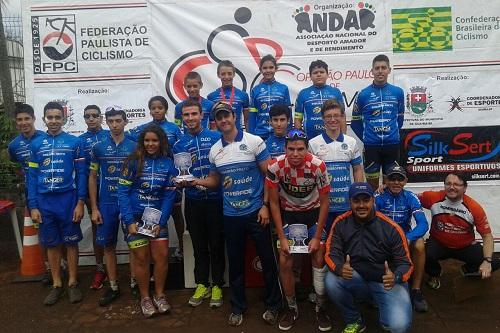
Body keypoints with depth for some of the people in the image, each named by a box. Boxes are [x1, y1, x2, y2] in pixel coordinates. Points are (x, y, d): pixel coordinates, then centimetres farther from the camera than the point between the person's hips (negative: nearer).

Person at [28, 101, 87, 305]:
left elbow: (81, 174, -2)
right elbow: (32, 177, 5)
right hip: (44, 201, 2)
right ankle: (56, 284, 24)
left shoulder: (74, 142, -1)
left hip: (68, 200, -2)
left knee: (71, 242, 7)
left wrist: (80, 202, -8)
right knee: (51, 244, 11)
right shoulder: (36, 144, 5)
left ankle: (72, 283, 20)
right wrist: (33, 206, 0)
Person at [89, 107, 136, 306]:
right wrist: (94, 208, 1)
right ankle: (113, 287, 21)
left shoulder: (134, 147, 0)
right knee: (108, 245, 8)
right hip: (106, 204, 2)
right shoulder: (98, 147, 4)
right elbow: (93, 178, 6)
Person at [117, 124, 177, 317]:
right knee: (141, 258, 4)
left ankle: (159, 295, 21)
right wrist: (129, 221, -15)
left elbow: (169, 195, -4)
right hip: (134, 217, -2)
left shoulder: (168, 163, -3)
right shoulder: (133, 161, -8)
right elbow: (123, 192, -9)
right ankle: (145, 298, 22)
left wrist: (161, 222, -10)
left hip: (157, 217, 2)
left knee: (162, 256, 1)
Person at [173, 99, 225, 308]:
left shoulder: (216, 138, -3)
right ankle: (202, 285, 27)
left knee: (216, 244, 7)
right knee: (199, 245, 13)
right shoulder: (179, 145, 6)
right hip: (193, 202, 3)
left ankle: (217, 285, 22)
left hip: (215, 199, -2)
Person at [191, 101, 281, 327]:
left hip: (256, 212, -3)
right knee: (235, 262, 13)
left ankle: (272, 306, 26)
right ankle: (238, 307, 30)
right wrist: (199, 182, -6)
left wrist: (265, 205, -11)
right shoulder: (214, 150, 5)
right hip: (230, 215, 4)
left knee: (267, 259, 7)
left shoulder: (254, 141, -7)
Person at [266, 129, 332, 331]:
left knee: (319, 258, -6)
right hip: (288, 213, 1)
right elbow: (274, 203, -11)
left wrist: (317, 237, -12)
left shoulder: (318, 166, -25)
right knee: (285, 262, -5)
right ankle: (292, 308, 17)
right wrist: (282, 237, -12)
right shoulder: (275, 167, -23)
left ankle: (321, 308, 15)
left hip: (313, 212, 0)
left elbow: (324, 202, -12)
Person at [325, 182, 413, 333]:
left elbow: (405, 263, -9)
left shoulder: (391, 228, -13)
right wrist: (340, 268, -32)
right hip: (356, 280, 2)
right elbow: (331, 254, -8)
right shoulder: (341, 223, -8)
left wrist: (395, 277, -33)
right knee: (331, 280, -28)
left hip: (386, 283, -2)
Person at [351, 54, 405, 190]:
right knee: (372, 181, 7)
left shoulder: (398, 92, 3)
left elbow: (400, 117, 14)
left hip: (392, 144, 2)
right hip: (371, 146, -1)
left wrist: (392, 134, 10)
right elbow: (356, 121, 4)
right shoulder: (363, 94, -3)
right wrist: (365, 138, 4)